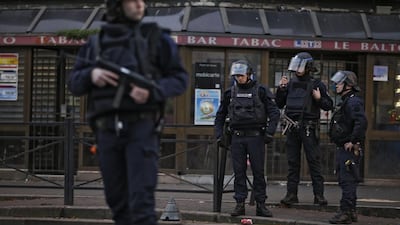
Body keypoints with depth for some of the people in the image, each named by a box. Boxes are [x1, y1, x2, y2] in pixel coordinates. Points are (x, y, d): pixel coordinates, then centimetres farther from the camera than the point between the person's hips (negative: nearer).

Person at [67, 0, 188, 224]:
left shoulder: (157, 39, 4)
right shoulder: (95, 44, 12)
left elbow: (180, 80, 3)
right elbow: (74, 84, 13)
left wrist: (152, 92, -16)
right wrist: (91, 74, -10)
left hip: (142, 128, -4)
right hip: (108, 131, 4)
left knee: (141, 200, -14)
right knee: (118, 200, 8)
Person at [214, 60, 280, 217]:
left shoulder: (260, 91, 0)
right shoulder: (230, 93, 10)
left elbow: (274, 112, -1)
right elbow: (220, 115, 20)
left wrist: (269, 132, -10)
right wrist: (219, 134, 11)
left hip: (255, 137, -3)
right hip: (237, 137, 3)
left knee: (258, 171, -1)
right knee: (239, 172, 2)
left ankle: (260, 204, 4)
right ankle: (240, 204, 5)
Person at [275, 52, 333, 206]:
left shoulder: (316, 84, -1)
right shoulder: (291, 83, 12)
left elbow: (329, 105, -1)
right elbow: (279, 105, 17)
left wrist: (319, 99, -19)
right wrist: (281, 88, 4)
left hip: (308, 128, -5)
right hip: (292, 128, 5)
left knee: (314, 161, -4)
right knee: (292, 162, 6)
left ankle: (319, 195, -2)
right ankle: (291, 194, 10)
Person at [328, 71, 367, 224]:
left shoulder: (353, 102, -15)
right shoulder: (346, 102, 18)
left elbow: (362, 122, -29)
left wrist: (352, 141, -25)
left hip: (349, 149, -11)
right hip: (343, 149, 11)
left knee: (347, 181, -9)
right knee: (345, 181, 15)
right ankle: (351, 212, 22)